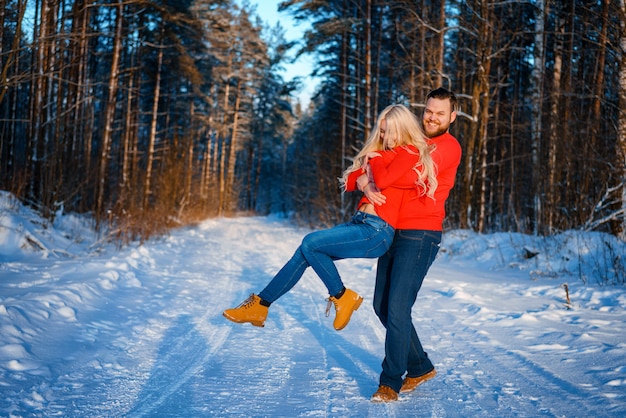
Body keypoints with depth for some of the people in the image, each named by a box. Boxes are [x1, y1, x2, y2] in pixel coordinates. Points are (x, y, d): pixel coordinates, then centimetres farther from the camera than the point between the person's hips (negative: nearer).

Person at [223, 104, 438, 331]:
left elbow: (382, 180, -22)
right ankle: (260, 305, 8)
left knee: (311, 243, -17)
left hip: (377, 231, -9)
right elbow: (350, 181, 14)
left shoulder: (411, 153, -6)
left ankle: (342, 297, -1)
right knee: (304, 253, 2)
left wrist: (376, 160, -2)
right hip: (360, 222, 9)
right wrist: (371, 162, -2)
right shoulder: (385, 154, 20)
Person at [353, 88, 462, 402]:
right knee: (382, 305, 11)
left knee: (397, 308, -11)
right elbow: (365, 171, 7)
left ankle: (391, 382, 2)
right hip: (393, 232, 8)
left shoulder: (448, 147, -5)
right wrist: (366, 186, -16)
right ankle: (420, 367, 26)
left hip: (420, 235, -8)